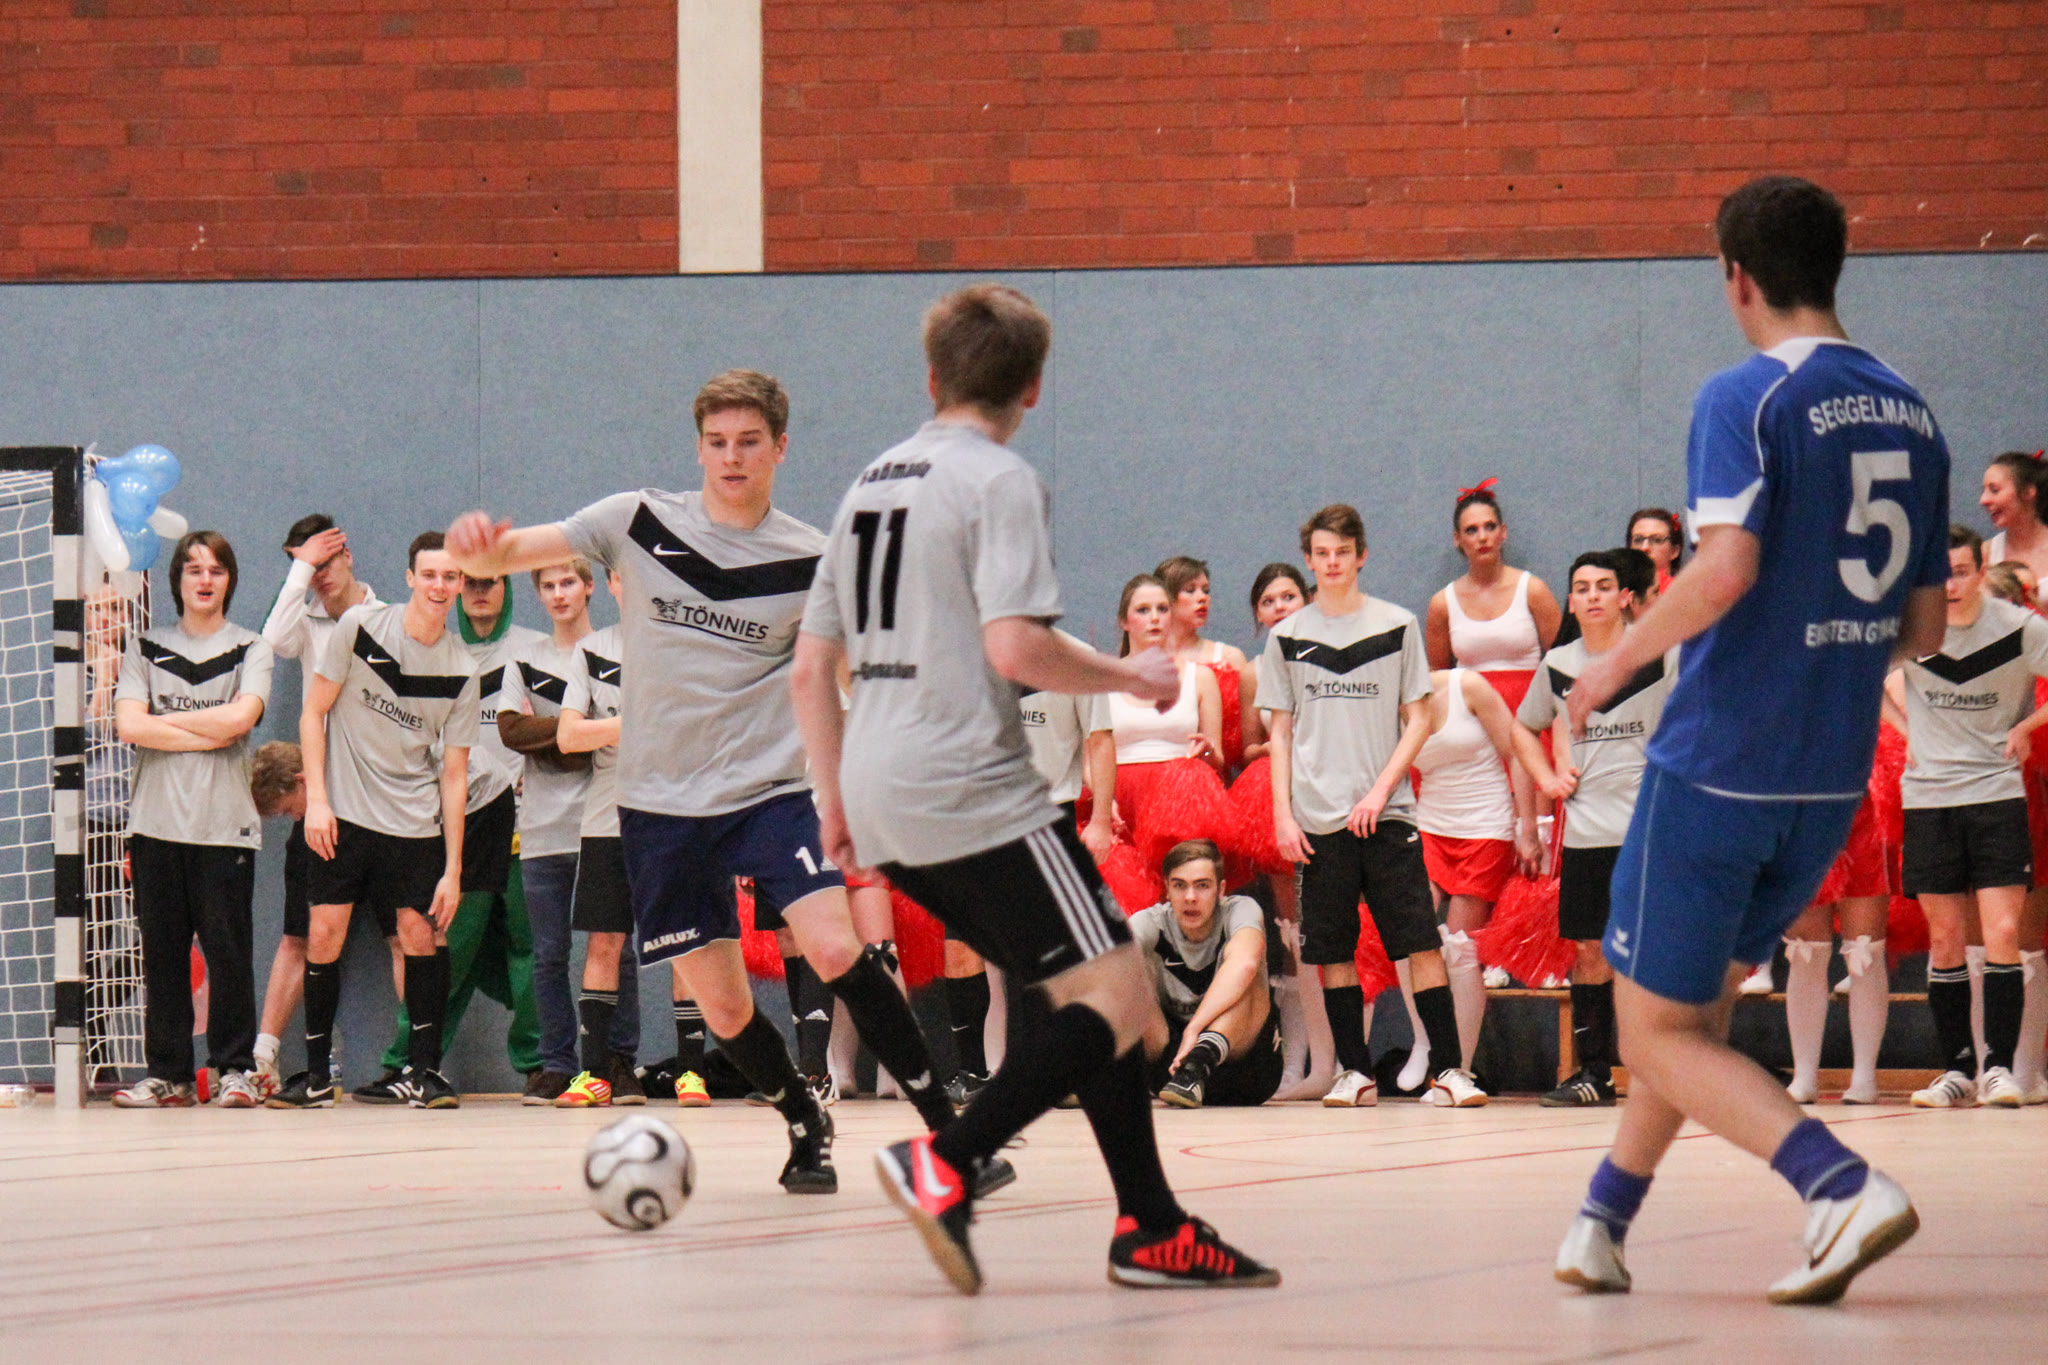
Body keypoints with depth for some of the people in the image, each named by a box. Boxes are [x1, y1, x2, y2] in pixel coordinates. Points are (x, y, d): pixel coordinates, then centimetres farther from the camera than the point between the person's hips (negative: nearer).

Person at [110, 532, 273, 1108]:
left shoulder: (250, 649, 9)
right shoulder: (146, 649, 13)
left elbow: (240, 718, -9)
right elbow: (129, 725, -3)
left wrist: (163, 720, -3)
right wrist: (208, 736, -7)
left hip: (225, 823, -2)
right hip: (157, 822, 2)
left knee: (227, 948, -4)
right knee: (162, 952, 1)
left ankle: (236, 1068, 3)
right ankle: (167, 1073, 5)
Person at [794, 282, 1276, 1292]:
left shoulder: (872, 483, 18)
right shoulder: (998, 481, -7)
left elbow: (811, 667, 20)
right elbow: (1015, 649, -18)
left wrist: (836, 803, 26)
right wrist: (1130, 676, -3)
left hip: (883, 795, 9)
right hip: (972, 791, -9)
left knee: (1088, 992, 14)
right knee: (1116, 995, -9)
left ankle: (1150, 1228, 10)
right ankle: (945, 1166, -26)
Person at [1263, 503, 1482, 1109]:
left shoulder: (1397, 626, 4)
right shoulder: (1287, 637, 8)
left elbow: (1418, 720, 4)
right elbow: (1281, 731, 11)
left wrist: (1380, 790, -8)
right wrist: (1283, 814, 1)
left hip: (1386, 812, -2)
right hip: (1317, 819, 2)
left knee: (1421, 943, -9)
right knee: (1331, 952, 2)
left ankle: (1448, 1070, -9)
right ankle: (1354, 1071, 10)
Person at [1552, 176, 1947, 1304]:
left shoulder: (1746, 400, -12)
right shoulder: (1910, 415, 10)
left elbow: (1726, 569, -26)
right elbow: (1923, 628, 13)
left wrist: (1618, 661, -12)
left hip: (1719, 766, -7)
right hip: (1834, 777, 7)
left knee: (1658, 1034, 0)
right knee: (1698, 1003, 23)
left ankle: (1844, 1185, -19)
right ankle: (1601, 1226, 26)